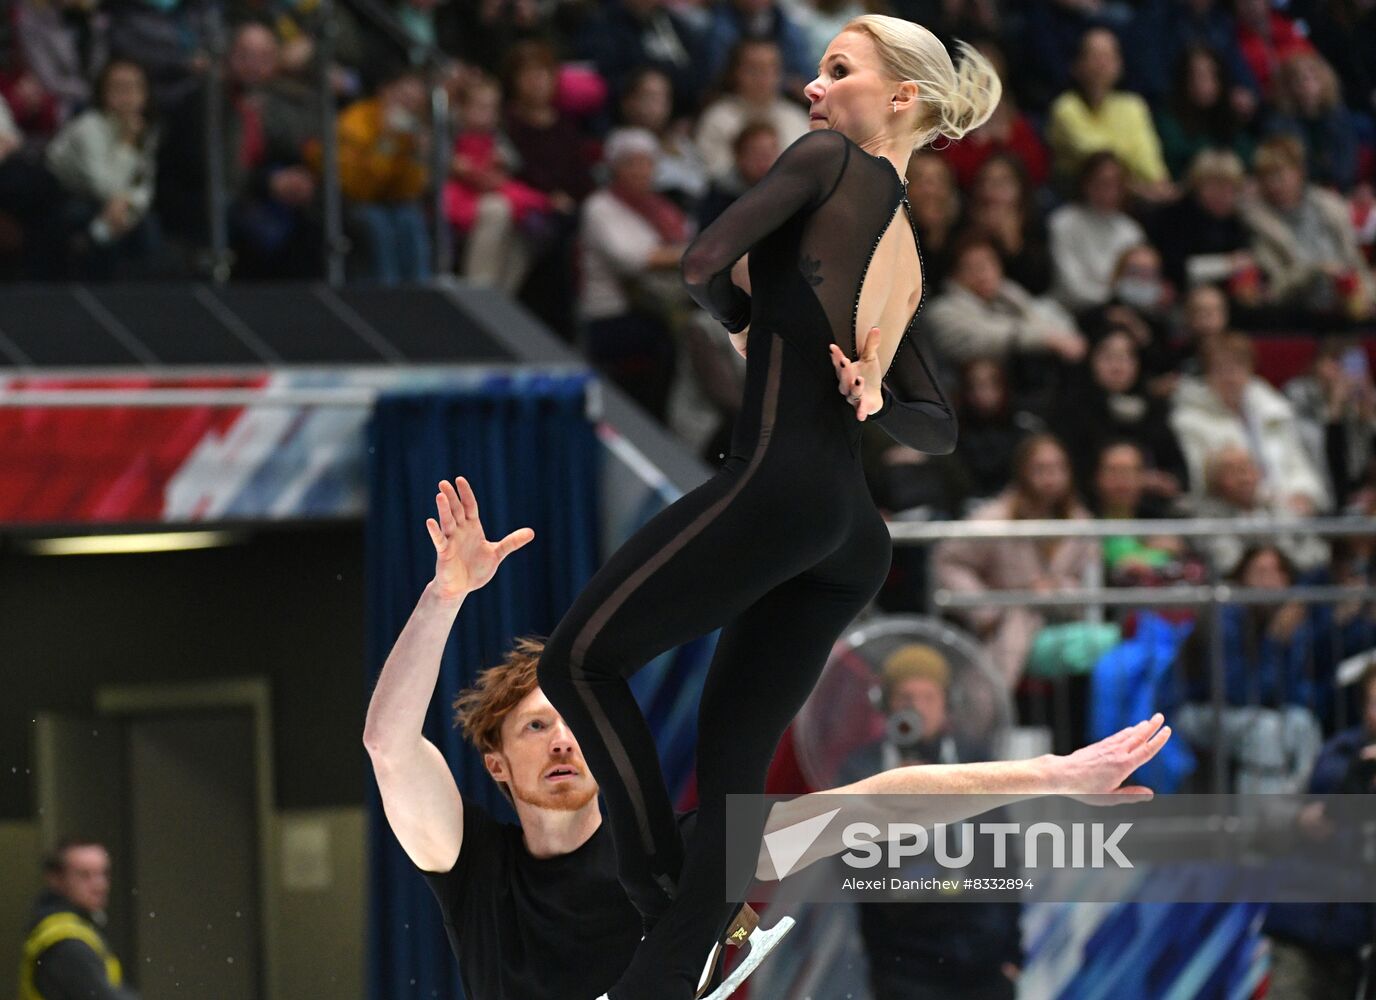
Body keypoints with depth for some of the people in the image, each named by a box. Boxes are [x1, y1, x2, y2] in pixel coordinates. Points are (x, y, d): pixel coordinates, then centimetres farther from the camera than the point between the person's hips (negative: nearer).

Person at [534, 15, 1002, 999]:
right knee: (734, 763, 5)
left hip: (776, 479, -9)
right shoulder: (908, 258, 23)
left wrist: (741, 320, 11)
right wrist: (874, 397, 8)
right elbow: (941, 429, 26)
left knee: (580, 661, -4)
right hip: (853, 535, 9)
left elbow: (704, 261, -9)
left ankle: (661, 895, -10)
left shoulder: (830, 161, 2)